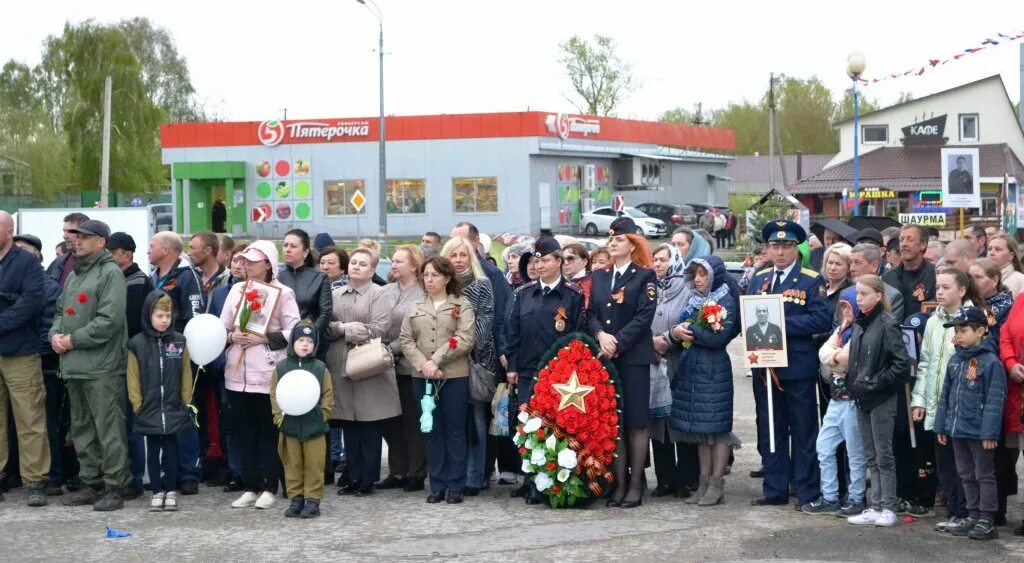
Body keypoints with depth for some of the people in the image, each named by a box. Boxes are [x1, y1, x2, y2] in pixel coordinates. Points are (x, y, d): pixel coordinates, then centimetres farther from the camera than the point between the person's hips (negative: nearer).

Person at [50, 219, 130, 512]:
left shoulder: (110, 273, -8)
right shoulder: (73, 274, 20)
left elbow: (110, 320, -17)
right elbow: (61, 311, 25)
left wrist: (73, 340, -13)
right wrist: (55, 334, 3)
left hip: (102, 366, -9)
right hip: (74, 366, 9)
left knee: (108, 429, -5)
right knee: (82, 428, 14)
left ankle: (114, 487, 1)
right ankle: (91, 483, 24)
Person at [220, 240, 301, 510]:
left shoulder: (282, 293, -3)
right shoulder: (236, 290, 12)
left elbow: (293, 331, -9)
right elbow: (221, 327, 12)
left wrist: (262, 339, -16)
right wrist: (232, 337, -8)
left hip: (267, 372, -5)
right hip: (237, 372, 5)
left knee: (269, 432, 2)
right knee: (245, 431, 9)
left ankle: (269, 488, 10)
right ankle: (250, 487, 17)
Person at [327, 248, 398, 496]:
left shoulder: (380, 295, -2)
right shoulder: (336, 295, 16)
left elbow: (378, 330, -13)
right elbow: (326, 327, 9)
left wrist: (345, 331, -7)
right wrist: (344, 327, -10)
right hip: (341, 366, 5)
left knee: (370, 427, 1)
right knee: (348, 427, 8)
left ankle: (368, 479, 9)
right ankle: (354, 477, 17)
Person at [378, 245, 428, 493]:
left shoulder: (423, 294, -8)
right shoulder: (386, 291, 12)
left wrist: (393, 348, -15)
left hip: (409, 365, -6)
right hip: (386, 366, 6)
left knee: (413, 421, 2)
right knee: (390, 421, 10)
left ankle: (416, 474, 11)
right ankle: (397, 472, 19)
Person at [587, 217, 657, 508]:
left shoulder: (645, 276, 0)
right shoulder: (599, 277, 16)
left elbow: (644, 316, -9)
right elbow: (591, 313, 10)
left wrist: (618, 342, -15)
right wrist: (600, 335, -10)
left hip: (633, 357, -4)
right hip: (604, 358, 5)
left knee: (636, 423, -1)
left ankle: (635, 485, 5)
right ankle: (619, 484, 12)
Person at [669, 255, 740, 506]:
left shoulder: (726, 301, -6)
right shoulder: (693, 299, 15)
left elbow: (718, 338, -16)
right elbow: (680, 329, 13)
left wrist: (688, 330, -9)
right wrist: (676, 333, -10)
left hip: (714, 370, -7)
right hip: (690, 369, 7)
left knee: (717, 426, -3)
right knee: (699, 428, 9)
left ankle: (716, 485, 2)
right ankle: (704, 483, 15)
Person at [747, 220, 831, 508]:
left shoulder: (811, 281, -3)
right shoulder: (758, 279, 13)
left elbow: (820, 320, -13)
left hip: (798, 367, -5)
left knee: (803, 431, 3)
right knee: (769, 431, 10)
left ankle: (808, 492, 11)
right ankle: (774, 489, 19)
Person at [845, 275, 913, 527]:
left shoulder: (887, 325, -12)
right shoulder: (859, 324, 9)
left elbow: (902, 364, -17)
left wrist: (875, 383, -16)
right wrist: (853, 382, 6)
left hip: (882, 400, -7)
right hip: (862, 398, 7)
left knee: (884, 456, 0)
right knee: (871, 457, 11)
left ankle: (888, 508, 8)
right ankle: (875, 507, 16)